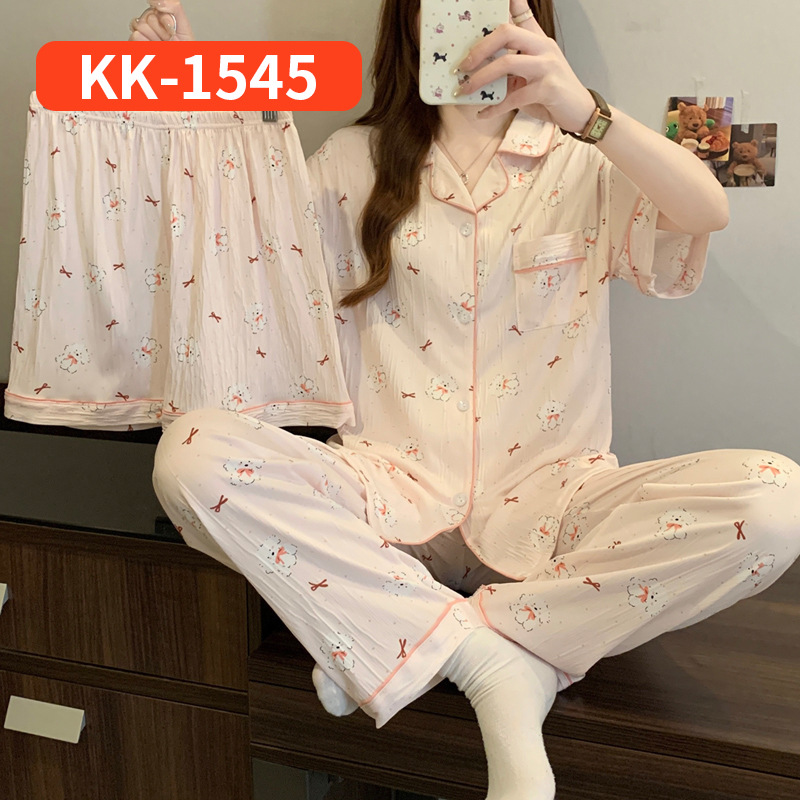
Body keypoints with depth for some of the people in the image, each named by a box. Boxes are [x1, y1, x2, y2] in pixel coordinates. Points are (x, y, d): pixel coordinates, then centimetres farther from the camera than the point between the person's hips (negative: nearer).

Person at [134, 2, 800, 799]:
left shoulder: (587, 165, 7)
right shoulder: (358, 163, 12)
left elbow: (706, 212, -13)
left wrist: (582, 108, -30)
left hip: (544, 501, 0)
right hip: (394, 493, 1)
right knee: (192, 456, -26)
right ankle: (500, 669, -21)